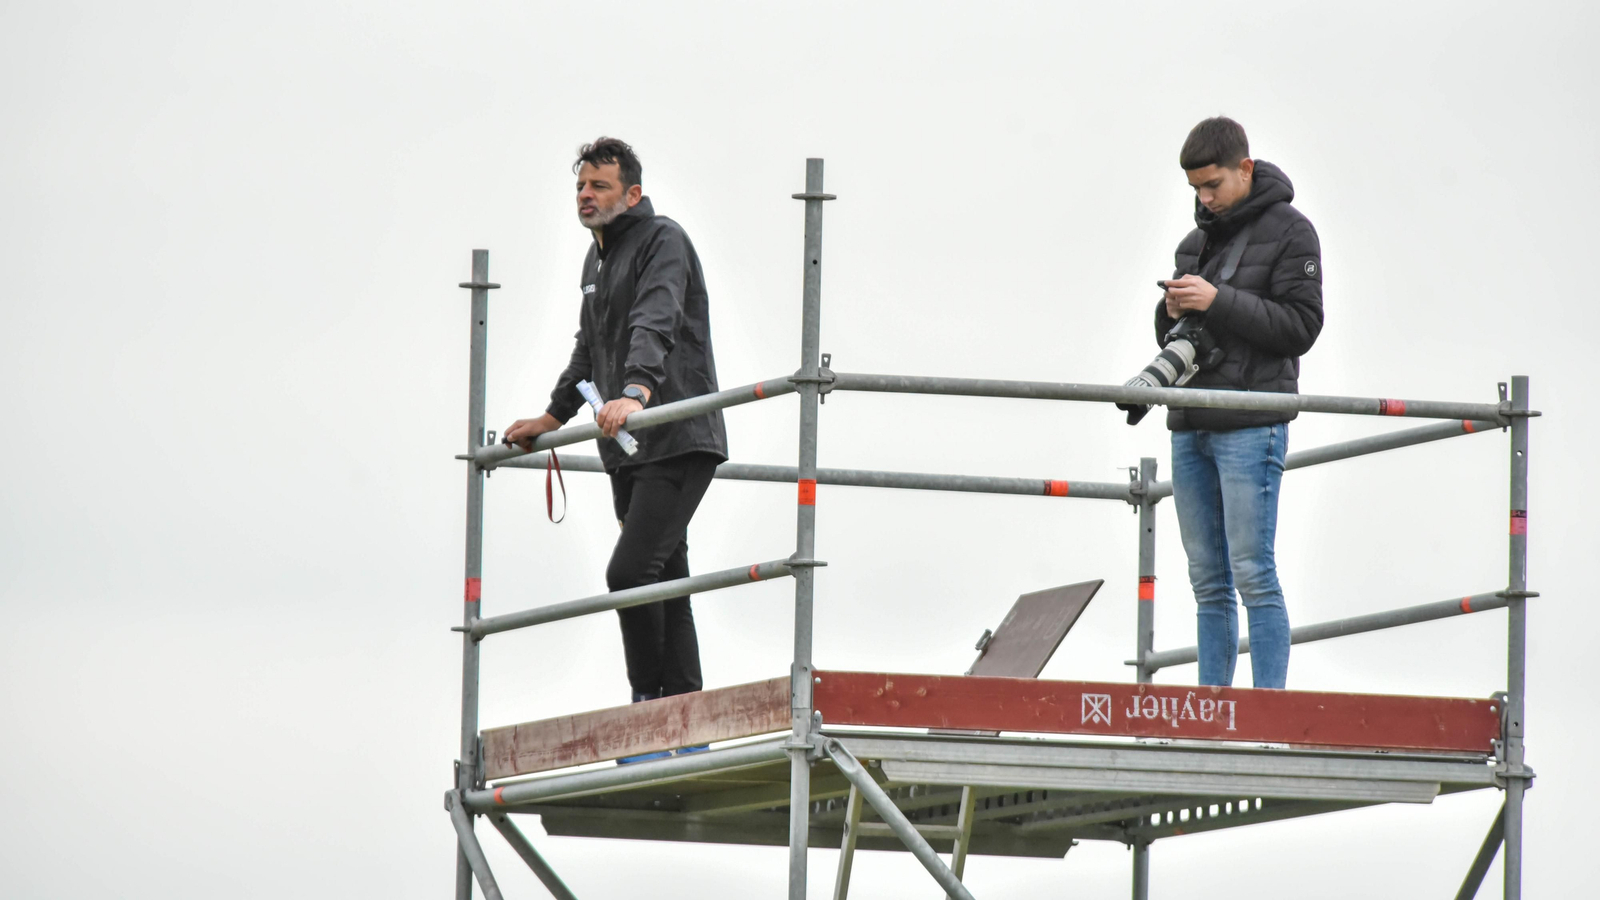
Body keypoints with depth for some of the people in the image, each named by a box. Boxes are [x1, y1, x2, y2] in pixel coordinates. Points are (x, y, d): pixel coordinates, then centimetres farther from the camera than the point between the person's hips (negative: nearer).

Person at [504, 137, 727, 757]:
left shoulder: (663, 242, -9)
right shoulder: (598, 258, 20)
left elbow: (655, 326, -27)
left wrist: (635, 394, -43)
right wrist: (551, 419, 39)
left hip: (678, 443, -9)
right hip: (628, 450, 9)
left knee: (631, 572, -18)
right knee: (663, 581, 7)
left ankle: (653, 700, -5)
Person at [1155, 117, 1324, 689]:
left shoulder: (1289, 233, -2)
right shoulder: (1196, 242, 19)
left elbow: (1300, 326, -11)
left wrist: (1218, 302, -17)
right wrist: (1173, 312, -1)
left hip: (1251, 427, -7)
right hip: (1190, 427, 7)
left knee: (1252, 572, -10)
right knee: (1208, 580, 7)